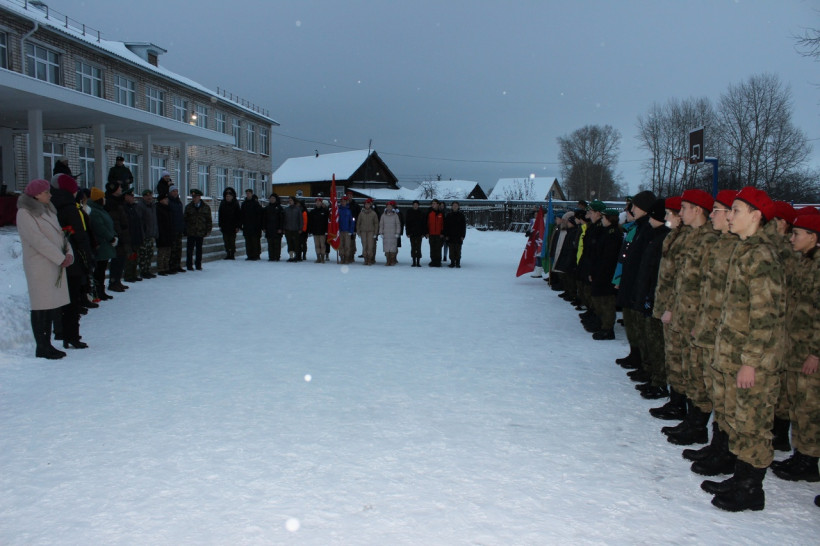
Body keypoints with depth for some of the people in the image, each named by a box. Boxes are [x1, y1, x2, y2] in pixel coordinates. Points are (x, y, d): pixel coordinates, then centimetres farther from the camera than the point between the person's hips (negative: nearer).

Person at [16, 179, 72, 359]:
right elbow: (38, 240, -17)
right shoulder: (25, 214, -9)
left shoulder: (48, 210, 17)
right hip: (39, 266, -8)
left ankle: (46, 344, 19)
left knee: (51, 306, 11)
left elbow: (60, 233, 14)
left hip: (56, 265, 8)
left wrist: (69, 253, -4)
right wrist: (61, 258, -16)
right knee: (41, 308, -5)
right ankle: (41, 348, 1)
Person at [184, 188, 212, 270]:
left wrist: (208, 230, -1)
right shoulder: (188, 207, 3)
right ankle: (189, 265, 10)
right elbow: (185, 219, 6)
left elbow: (209, 220, 6)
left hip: (201, 232, 0)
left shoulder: (206, 207, 2)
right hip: (191, 232, 0)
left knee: (199, 249, 9)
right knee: (190, 249, 1)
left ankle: (198, 265, 18)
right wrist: (185, 230, -1)